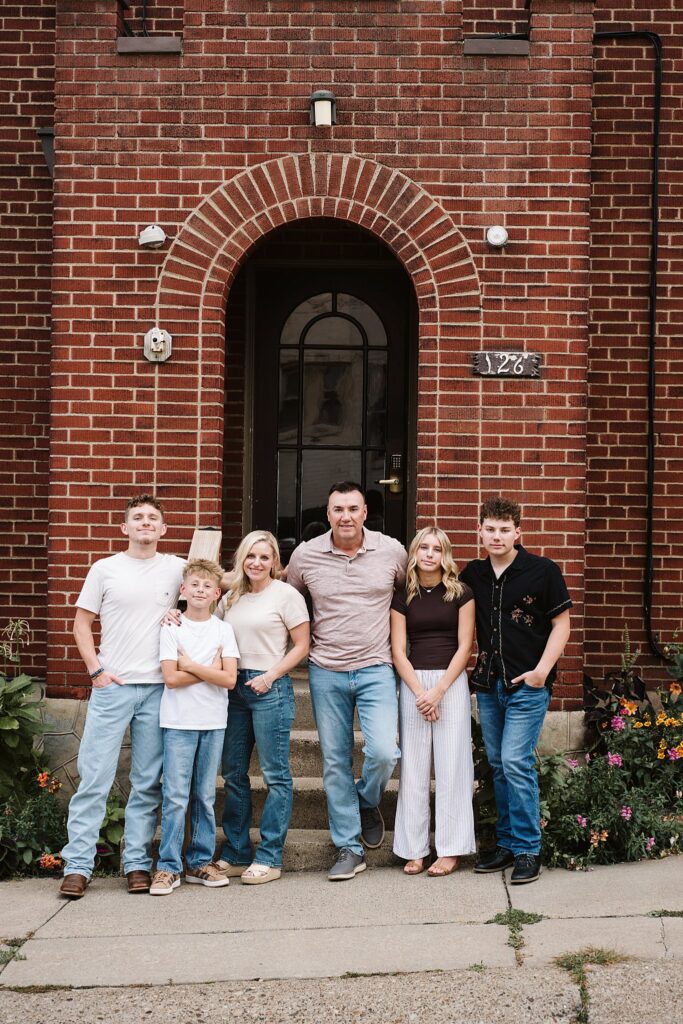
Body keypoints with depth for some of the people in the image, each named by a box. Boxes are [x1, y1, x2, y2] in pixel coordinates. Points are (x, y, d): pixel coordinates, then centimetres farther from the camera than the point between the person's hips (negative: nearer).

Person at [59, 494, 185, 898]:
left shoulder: (177, 569, 6)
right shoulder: (105, 569, 4)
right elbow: (82, 623, 8)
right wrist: (96, 669, -4)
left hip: (158, 688, 1)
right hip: (112, 686, -1)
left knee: (148, 785, 5)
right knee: (94, 779, -4)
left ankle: (138, 863, 13)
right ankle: (78, 866, 2)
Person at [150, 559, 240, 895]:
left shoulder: (223, 630, 6)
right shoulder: (171, 628, 0)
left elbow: (229, 679, -5)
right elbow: (171, 678, -10)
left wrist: (190, 665, -9)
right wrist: (210, 670, -7)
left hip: (213, 722, 3)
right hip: (179, 722, -2)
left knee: (206, 796, 8)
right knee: (175, 797, -5)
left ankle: (201, 862, 17)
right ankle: (168, 866, 0)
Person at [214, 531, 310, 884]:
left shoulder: (286, 595, -3)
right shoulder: (231, 598, 13)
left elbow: (301, 646, -4)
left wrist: (270, 676, -13)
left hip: (270, 687, -6)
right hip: (234, 687, 6)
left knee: (275, 774, -3)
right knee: (233, 773, 9)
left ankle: (269, 858, 3)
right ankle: (235, 854, 19)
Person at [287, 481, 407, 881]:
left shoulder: (392, 551, -3)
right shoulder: (305, 555, -2)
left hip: (376, 669, -1)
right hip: (326, 672, 1)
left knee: (383, 753, -14)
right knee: (335, 762, 5)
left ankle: (367, 802, 20)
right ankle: (349, 849, 16)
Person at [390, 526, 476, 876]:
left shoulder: (460, 594, 2)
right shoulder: (403, 597, 6)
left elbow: (464, 645, -2)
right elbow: (398, 650, 3)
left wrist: (438, 691, -11)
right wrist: (419, 692, -10)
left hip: (451, 682, -1)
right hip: (412, 683, 2)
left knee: (451, 765, -2)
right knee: (413, 767, 2)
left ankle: (450, 850, 2)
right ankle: (413, 849, 6)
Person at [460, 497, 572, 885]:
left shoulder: (543, 571, -6)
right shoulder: (473, 574, 7)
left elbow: (561, 624, -4)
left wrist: (541, 671, -12)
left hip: (527, 685, -5)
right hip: (488, 684, 5)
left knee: (516, 762, -11)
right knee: (498, 766, 11)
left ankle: (528, 850, -2)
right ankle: (506, 843, 21)